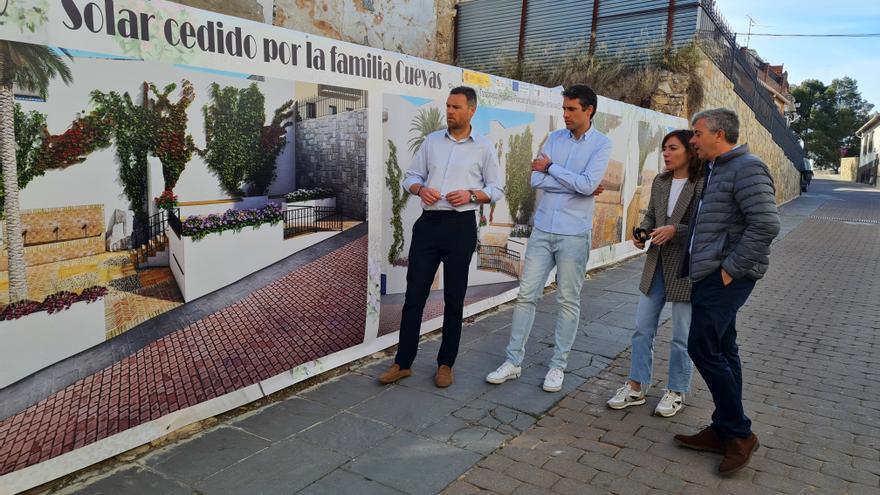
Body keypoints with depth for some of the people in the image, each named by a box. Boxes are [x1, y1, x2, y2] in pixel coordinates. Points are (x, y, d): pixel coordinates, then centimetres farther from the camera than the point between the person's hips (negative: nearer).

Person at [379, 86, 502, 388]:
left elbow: (496, 190, 5)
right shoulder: (431, 141, 10)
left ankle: (445, 364, 20)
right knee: (414, 295, 3)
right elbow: (410, 176, 13)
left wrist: (471, 195, -13)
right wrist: (420, 189, -10)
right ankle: (403, 363, 13)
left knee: (454, 299, 6)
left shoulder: (484, 148, 4)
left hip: (461, 227, -2)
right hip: (428, 223, 2)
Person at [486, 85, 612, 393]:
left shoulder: (601, 144, -3)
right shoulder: (555, 138, 7)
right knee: (526, 295, 4)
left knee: (568, 301, 6)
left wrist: (551, 167, -7)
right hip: (542, 229, 4)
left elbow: (587, 185, -18)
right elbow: (536, 180, -4)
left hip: (574, 234, -3)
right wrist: (575, 184, -11)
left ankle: (558, 365, 19)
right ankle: (513, 361, 14)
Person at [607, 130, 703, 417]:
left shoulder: (703, 185, -13)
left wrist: (675, 230, -23)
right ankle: (636, 387, 22)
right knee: (642, 328, 10)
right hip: (656, 264, 6)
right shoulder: (660, 182, 8)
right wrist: (642, 233, -1)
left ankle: (677, 391, 25)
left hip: (686, 268, -6)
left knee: (682, 335, 8)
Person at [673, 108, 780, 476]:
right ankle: (724, 430, 21)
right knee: (721, 351, 12)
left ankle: (739, 433, 5)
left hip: (725, 277, -10)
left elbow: (766, 224, -22)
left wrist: (731, 268, -19)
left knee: (703, 348, -9)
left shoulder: (746, 168, -12)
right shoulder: (715, 171, 18)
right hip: (711, 276, 10)